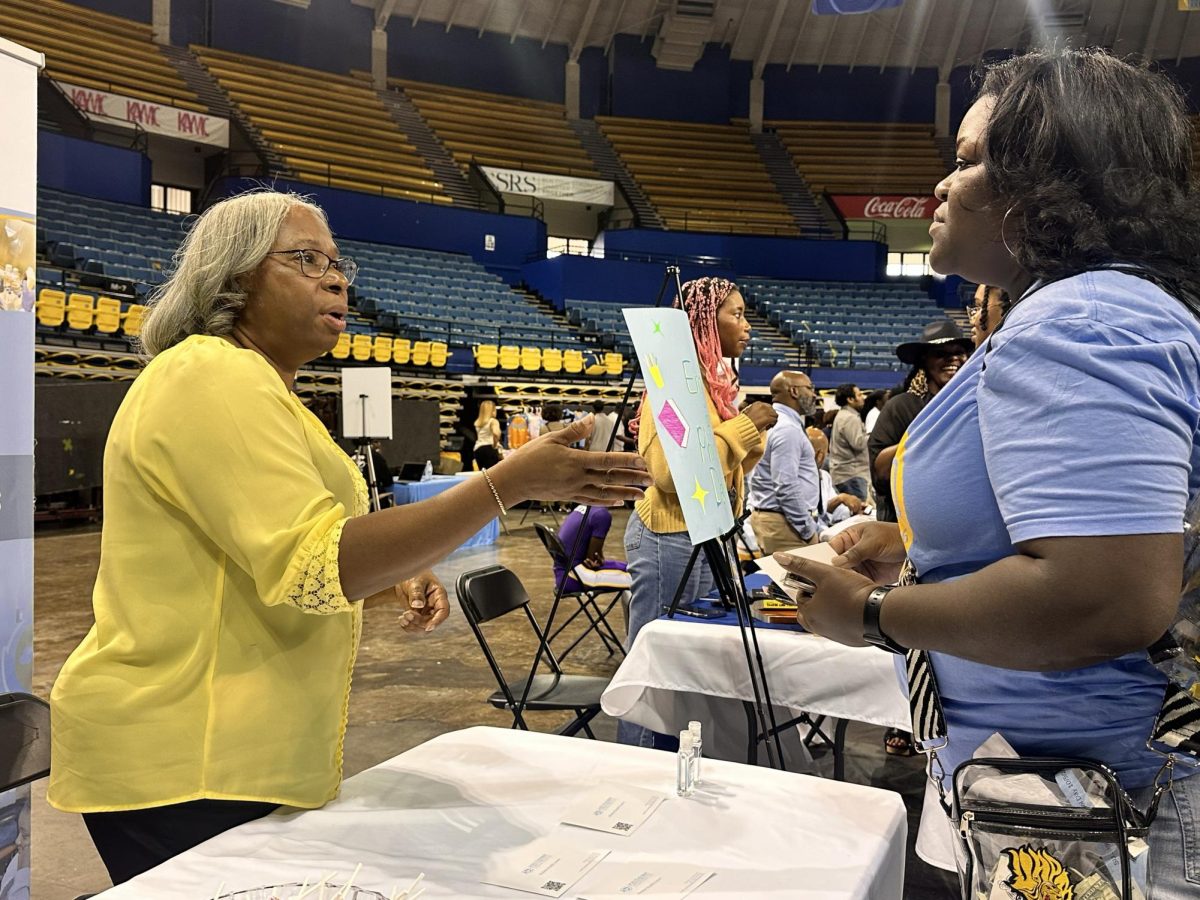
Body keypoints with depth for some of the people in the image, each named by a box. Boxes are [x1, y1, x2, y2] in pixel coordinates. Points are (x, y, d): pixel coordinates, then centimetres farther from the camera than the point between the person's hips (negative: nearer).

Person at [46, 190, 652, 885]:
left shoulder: (257, 385, 17)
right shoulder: (213, 376, -16)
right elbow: (311, 565, -27)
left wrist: (393, 584, 4)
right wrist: (512, 482, -30)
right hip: (183, 767, -10)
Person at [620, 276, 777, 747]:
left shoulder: (716, 378, 14)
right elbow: (669, 470, -25)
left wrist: (753, 437, 5)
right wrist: (742, 425, -18)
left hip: (705, 537, 9)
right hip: (672, 537, -9)